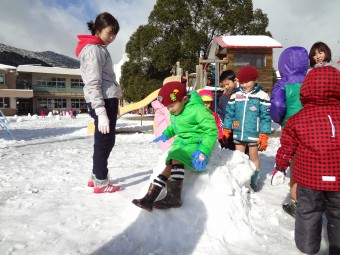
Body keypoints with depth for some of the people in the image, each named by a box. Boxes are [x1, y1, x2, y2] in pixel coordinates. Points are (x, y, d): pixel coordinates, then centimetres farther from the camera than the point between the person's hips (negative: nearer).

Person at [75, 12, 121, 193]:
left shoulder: (99, 48, 20)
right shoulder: (93, 50, -11)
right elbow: (93, 84, -19)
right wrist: (101, 112, -24)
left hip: (108, 99, 10)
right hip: (103, 101, -10)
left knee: (104, 140, 15)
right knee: (105, 140, -3)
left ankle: (96, 177, 26)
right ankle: (100, 182, 8)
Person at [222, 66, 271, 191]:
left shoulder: (262, 96, -8)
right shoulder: (235, 95, 3)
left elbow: (265, 117, -7)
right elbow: (229, 114, 9)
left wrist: (264, 136, -10)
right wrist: (226, 131, 6)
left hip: (253, 134, -3)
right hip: (238, 133, 4)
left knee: (253, 157, 12)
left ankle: (253, 182, 27)